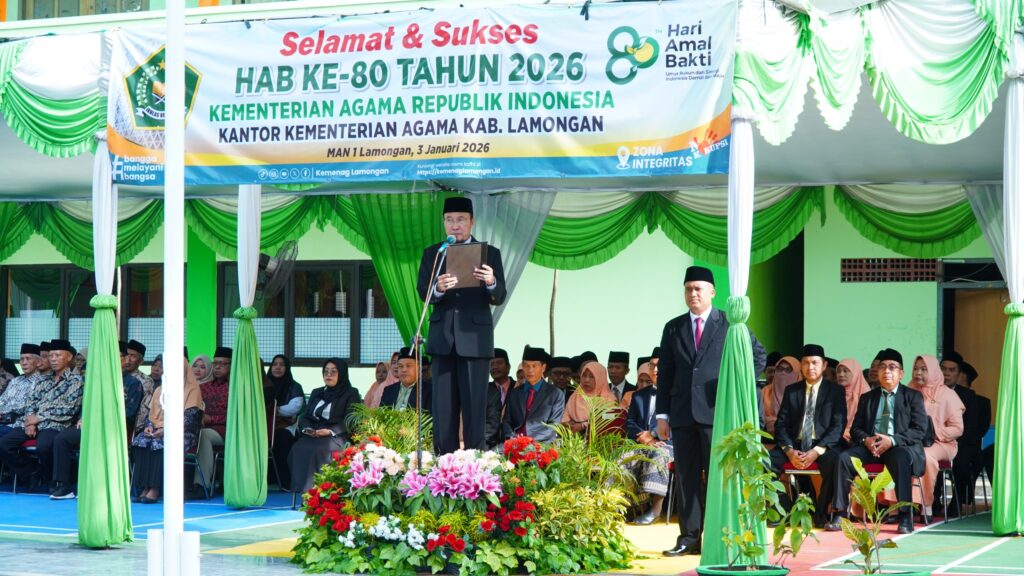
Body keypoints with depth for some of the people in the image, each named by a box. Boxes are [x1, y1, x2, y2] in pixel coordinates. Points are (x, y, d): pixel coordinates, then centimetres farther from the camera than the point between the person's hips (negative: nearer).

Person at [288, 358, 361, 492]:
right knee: (298, 449, -28)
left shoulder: (351, 394, 8)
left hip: (336, 437, -5)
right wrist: (306, 429, -5)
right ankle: (302, 489, -30)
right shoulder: (316, 393, 25)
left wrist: (330, 431, -18)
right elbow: (305, 416, 18)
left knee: (318, 451, -36)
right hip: (312, 435, 5)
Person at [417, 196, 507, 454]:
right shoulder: (432, 254, 11)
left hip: (475, 336, -2)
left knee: (474, 402, -4)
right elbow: (422, 292, 0)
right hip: (443, 337, 2)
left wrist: (491, 283, -24)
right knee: (443, 403, 3)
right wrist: (438, 288, -24)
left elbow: (499, 298, -1)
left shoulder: (490, 254, 6)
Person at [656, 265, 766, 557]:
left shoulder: (730, 324, 4)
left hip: (717, 411, -3)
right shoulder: (673, 328, 14)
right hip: (683, 413, 4)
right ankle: (689, 538, 9)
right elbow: (665, 373, 13)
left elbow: (758, 354, 11)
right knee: (687, 477, 5)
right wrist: (663, 414, 8)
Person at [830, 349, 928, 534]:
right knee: (844, 458, -25)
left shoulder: (913, 397, 10)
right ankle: (840, 514, -25)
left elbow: (920, 430, -2)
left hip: (901, 446, -3)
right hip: (870, 446, 3)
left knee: (901, 457, -39)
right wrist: (865, 439, -10)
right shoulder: (867, 398, 22)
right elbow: (855, 428, 15)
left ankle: (906, 517, -37)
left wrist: (892, 440, -19)